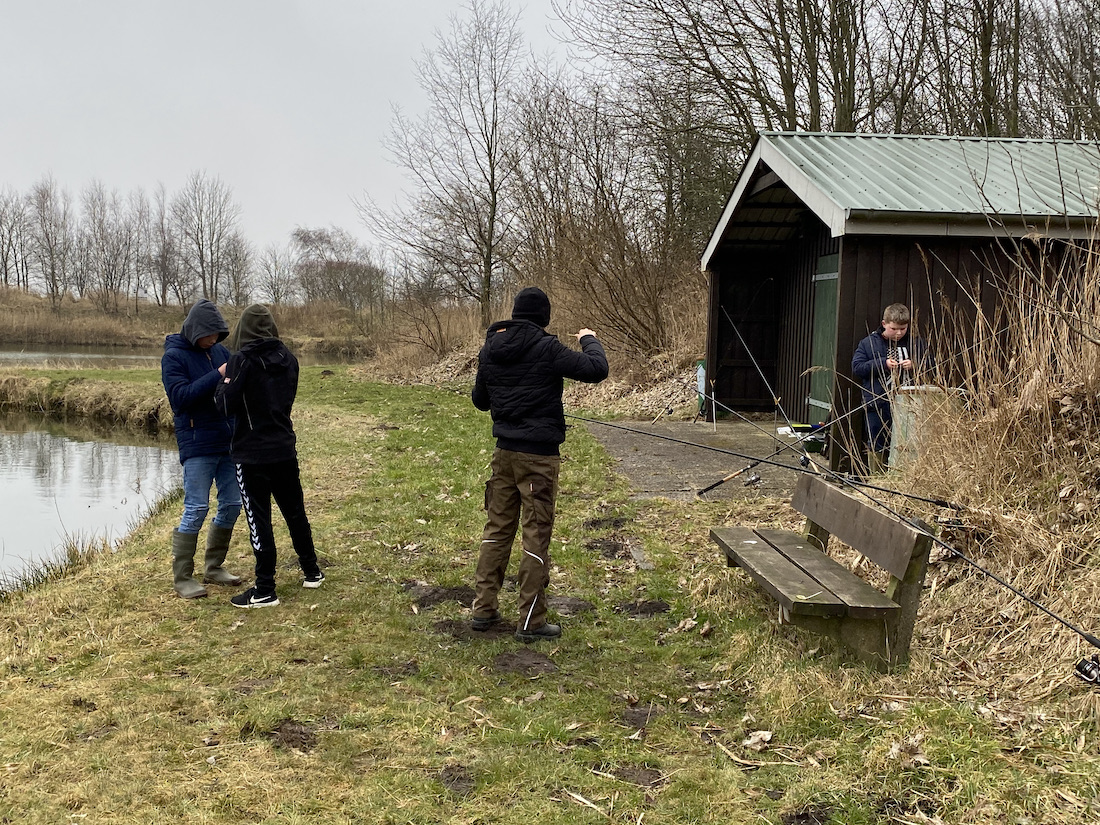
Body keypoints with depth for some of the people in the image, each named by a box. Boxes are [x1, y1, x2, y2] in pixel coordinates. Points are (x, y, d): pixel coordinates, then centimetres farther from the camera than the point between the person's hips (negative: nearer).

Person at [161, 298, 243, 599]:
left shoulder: (219, 351, 9)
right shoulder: (174, 356, -7)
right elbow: (180, 397, -19)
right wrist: (217, 376, -24)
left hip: (228, 442, 6)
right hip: (197, 446, -6)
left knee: (232, 505, 10)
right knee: (196, 509, -5)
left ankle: (214, 567, 25)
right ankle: (182, 577, 6)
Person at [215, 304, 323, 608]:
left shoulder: (242, 360, -15)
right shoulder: (287, 358, 3)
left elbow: (228, 405, -16)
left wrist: (224, 381, 1)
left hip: (253, 454, -6)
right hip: (285, 449, 6)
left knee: (259, 519, 0)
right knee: (294, 511, 19)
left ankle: (265, 591, 5)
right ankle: (312, 572, 32)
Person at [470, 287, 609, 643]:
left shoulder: (490, 349, 5)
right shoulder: (546, 348, -15)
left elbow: (480, 400, 15)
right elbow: (596, 370, -16)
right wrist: (589, 341, 3)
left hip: (504, 451, 6)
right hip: (538, 455, -6)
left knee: (497, 528, 15)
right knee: (537, 535, 1)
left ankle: (484, 608, 21)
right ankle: (531, 622, 7)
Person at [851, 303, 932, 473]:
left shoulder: (915, 343, 5)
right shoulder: (869, 343, 2)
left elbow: (929, 364, 9)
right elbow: (856, 368, -4)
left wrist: (914, 364, -11)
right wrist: (882, 364, -13)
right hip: (878, 404, -1)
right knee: (877, 446, 6)